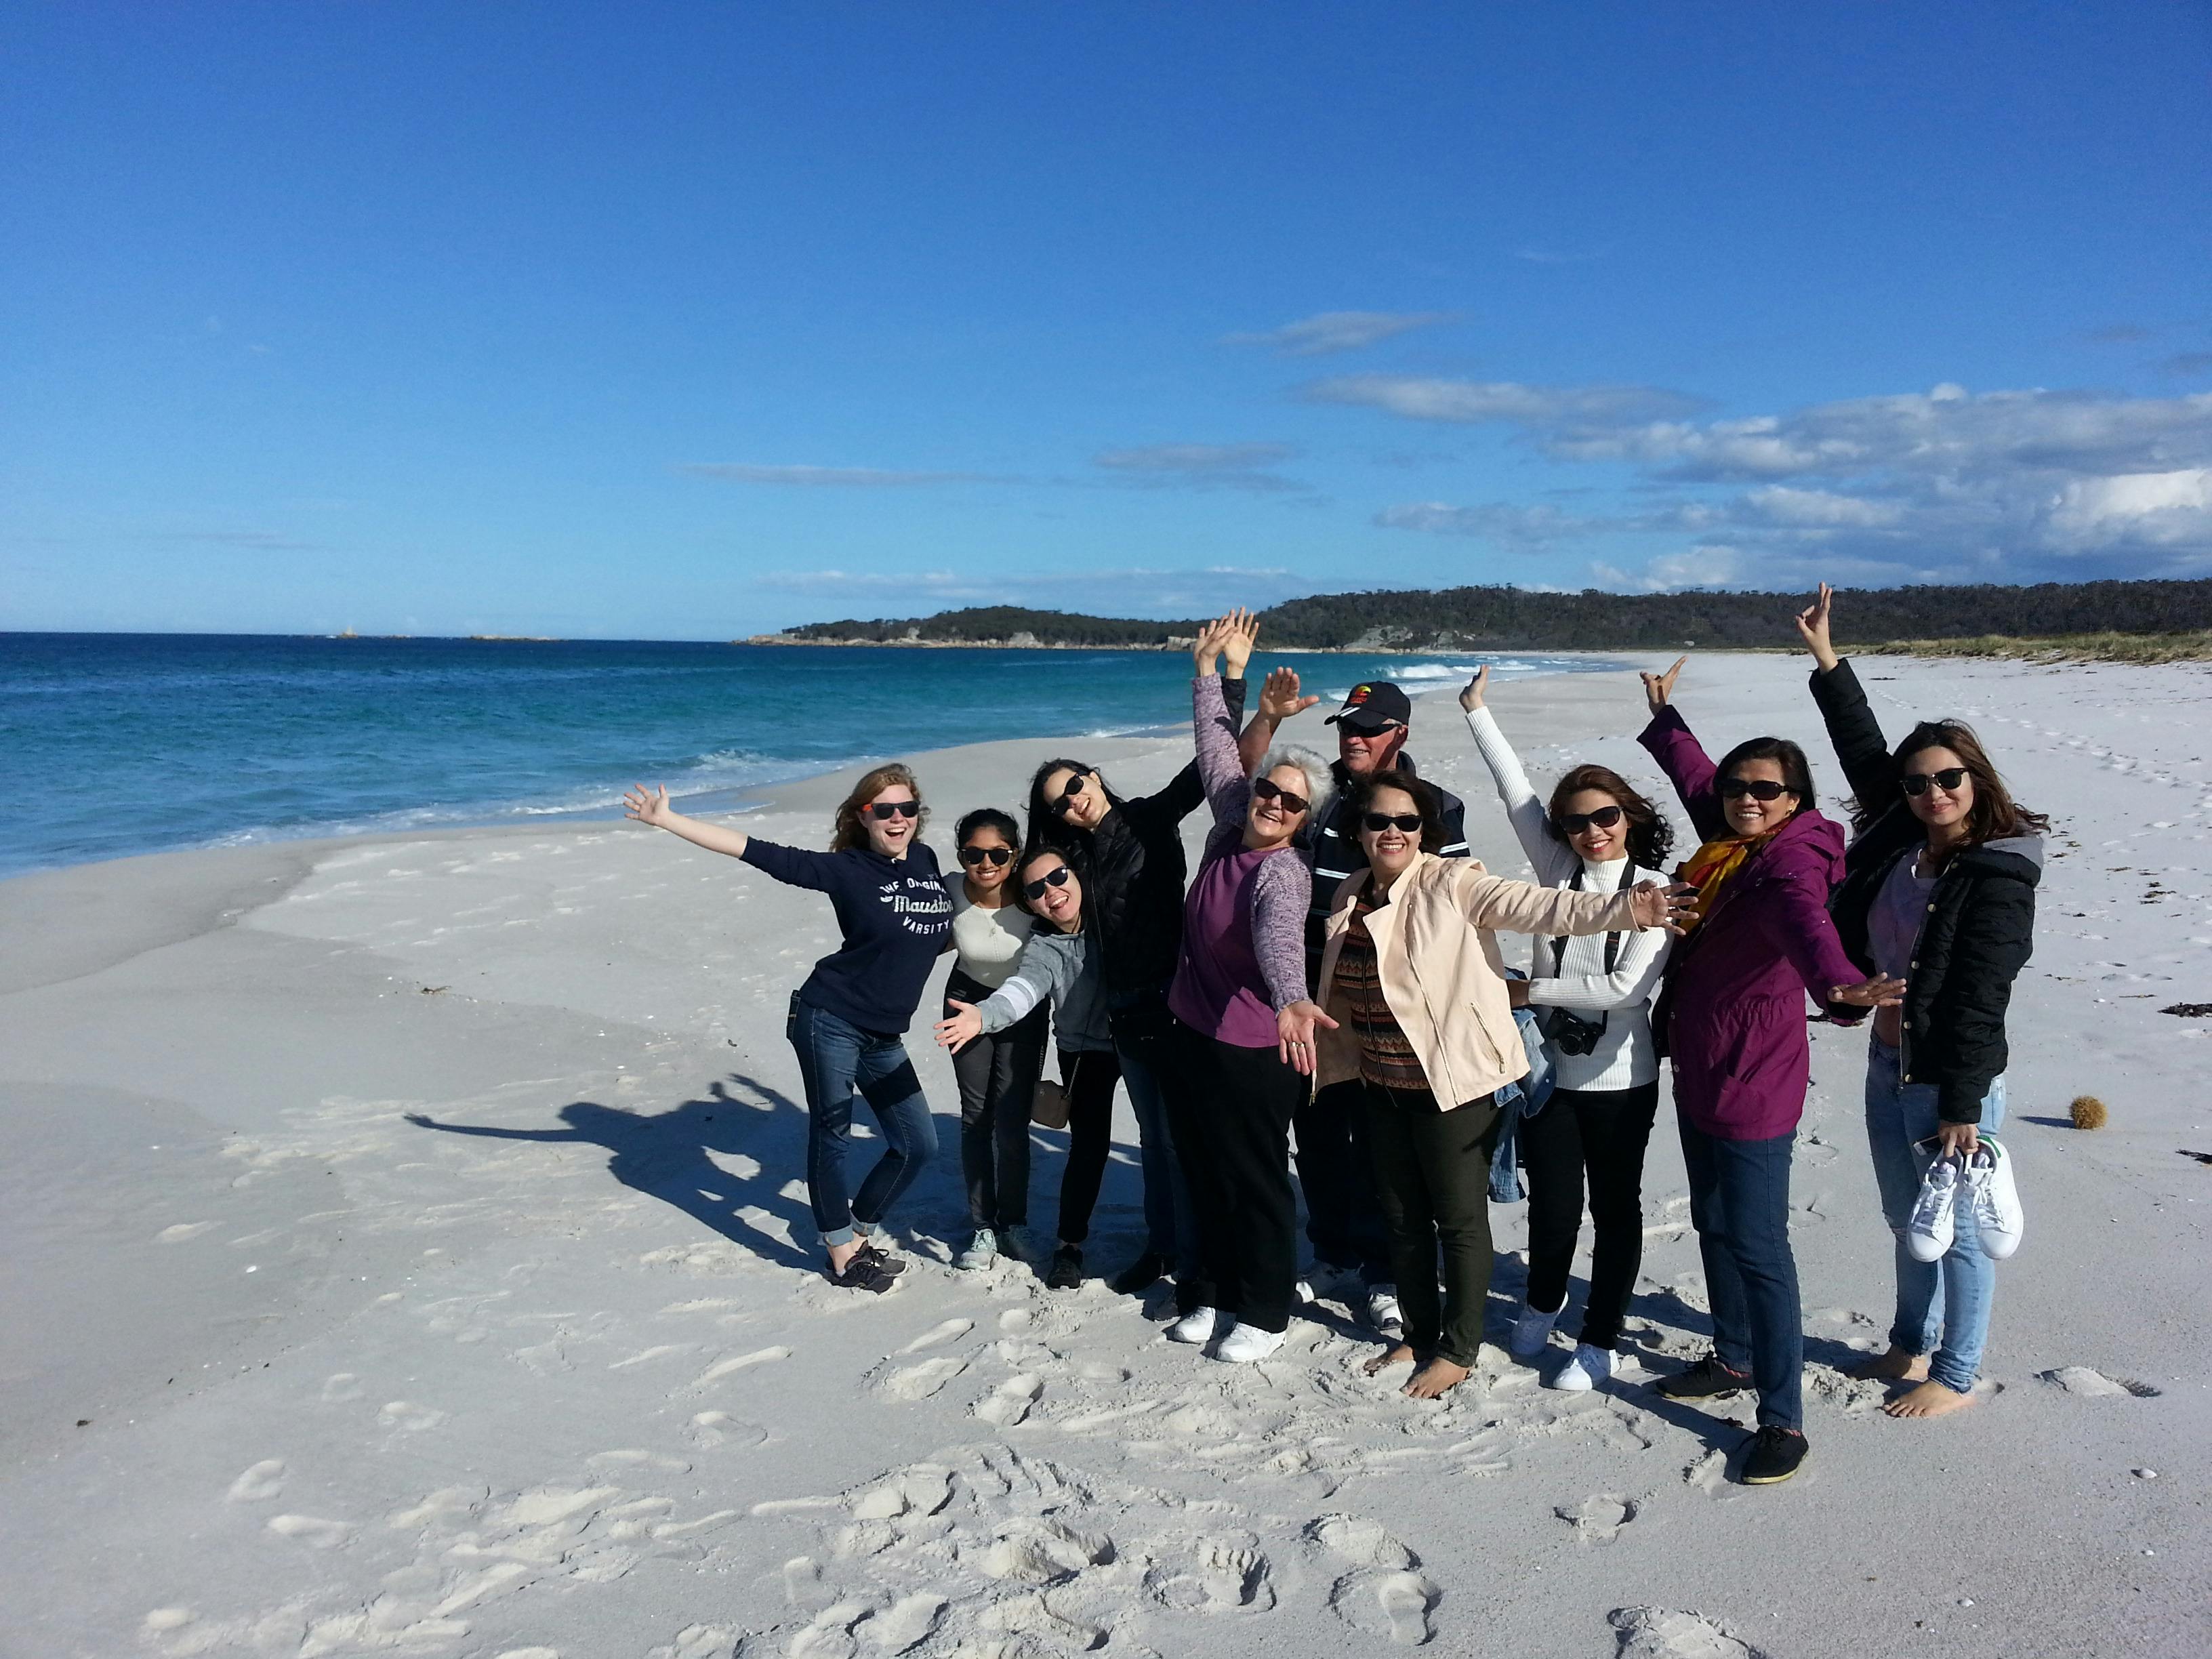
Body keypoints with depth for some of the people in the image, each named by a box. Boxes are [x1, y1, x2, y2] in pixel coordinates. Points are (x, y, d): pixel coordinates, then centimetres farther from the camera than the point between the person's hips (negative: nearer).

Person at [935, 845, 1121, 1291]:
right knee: (1088, 1145, -5)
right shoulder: (1043, 948, -18)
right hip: (1087, 1050, -1)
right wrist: (983, 1015, -55)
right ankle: (1070, 1244, 13)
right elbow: (1023, 987, -36)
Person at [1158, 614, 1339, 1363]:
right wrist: (1208, 670, 19)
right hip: (1193, 1034, 8)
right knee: (1204, 1173, 19)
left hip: (1252, 1051, -8)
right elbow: (1217, 750, 13)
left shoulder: (1283, 872, -23)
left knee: (1257, 1182, 8)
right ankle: (1214, 1292, 37)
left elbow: (1279, 936, -45)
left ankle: (1265, 1313, 24)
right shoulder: (1230, 824, -2)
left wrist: (1291, 999, -64)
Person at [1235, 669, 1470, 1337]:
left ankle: (1381, 1270, 16)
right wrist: (1268, 713, -13)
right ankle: (1332, 1251, 33)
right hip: (1311, 995, 4)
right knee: (1317, 1126, 15)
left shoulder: (1436, 809, -5)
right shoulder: (1319, 791, 3)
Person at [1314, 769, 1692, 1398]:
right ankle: (1419, 1333, 36)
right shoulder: (1350, 897, 6)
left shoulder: (1451, 884, -14)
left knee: (1459, 1218, 6)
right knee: (1402, 1216, 17)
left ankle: (1457, 1350, 23)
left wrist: (1621, 908, -38)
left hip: (1454, 1081, -6)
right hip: (1382, 1086, 6)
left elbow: (1538, 906, -26)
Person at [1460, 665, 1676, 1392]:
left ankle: (1599, 1341, 24)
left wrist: (1531, 989, -12)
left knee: (1614, 1209, 10)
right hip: (1550, 1070, 3)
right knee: (1552, 1206, 9)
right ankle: (1541, 1306, 37)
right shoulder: (1558, 870, 2)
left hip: (1618, 1080, -3)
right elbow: (1516, 792, -1)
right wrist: (1478, 711, -2)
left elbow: (1627, 987, -18)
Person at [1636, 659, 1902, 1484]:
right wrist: (1666, 718, 40)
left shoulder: (1790, 864, -19)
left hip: (1752, 1082, -9)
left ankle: (1782, 1421, 2)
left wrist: (1839, 982, -62)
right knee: (1714, 1224, 20)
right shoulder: (1728, 846, 6)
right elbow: (1697, 779, 26)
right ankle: (1734, 1360, 37)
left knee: (1756, 1244, -6)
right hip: (1700, 1073, 9)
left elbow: (1805, 924, -42)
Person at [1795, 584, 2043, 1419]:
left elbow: (1979, 1000, -20)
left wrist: (1962, 1108, -19)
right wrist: (1825, 657, 10)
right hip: (1889, 1062, 8)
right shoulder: (1899, 840, 1)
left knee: (1958, 1229, 8)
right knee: (1907, 1218, 21)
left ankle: (1955, 1376, 24)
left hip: (1951, 1077, -7)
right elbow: (1862, 749, 11)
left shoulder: (1996, 878, -19)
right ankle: (1912, 1344, 39)